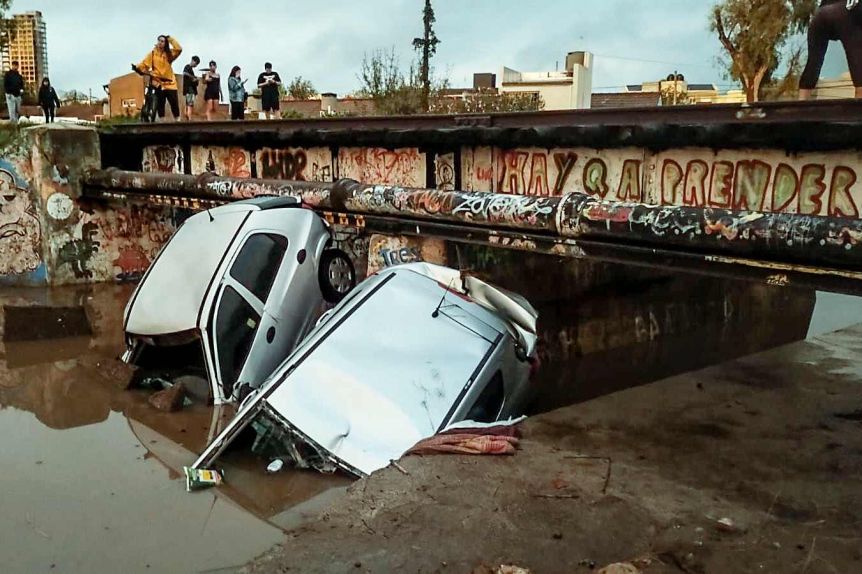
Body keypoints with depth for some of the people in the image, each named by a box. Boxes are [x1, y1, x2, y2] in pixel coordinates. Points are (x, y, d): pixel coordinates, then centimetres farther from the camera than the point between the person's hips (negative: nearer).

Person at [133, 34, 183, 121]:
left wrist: (170, 39, -1)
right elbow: (145, 64, -3)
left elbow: (179, 49, -7)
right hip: (158, 83, 0)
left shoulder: (169, 53, 9)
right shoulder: (152, 54, 5)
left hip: (170, 83, 1)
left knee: (175, 104, -2)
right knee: (160, 105, 2)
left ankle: (178, 121, 6)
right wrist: (137, 68, -21)